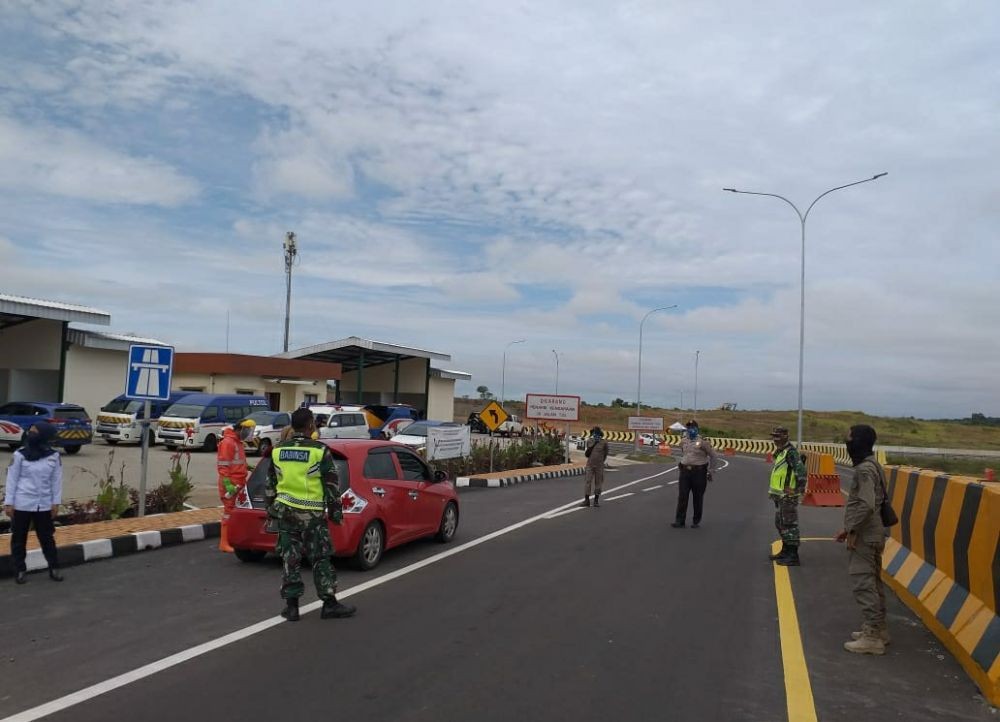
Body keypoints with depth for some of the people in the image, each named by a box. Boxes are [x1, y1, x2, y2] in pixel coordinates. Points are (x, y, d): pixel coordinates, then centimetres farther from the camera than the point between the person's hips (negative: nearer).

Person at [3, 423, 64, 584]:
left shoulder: (54, 456, -1)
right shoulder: (19, 455, -6)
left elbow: (56, 480, 3)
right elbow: (12, 480, -2)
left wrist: (56, 502, 1)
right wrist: (8, 502, -5)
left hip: (44, 505, 1)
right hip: (21, 504, -1)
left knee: (47, 537, 8)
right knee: (19, 538, 7)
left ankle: (54, 569, 16)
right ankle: (20, 570, 19)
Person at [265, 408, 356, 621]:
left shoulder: (277, 450, 5)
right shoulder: (320, 451, -9)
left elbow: (270, 483, 13)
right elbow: (331, 484, -6)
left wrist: (271, 508, 23)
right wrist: (335, 511, 3)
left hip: (285, 512, 4)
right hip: (312, 514, -4)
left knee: (290, 559, 9)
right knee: (321, 559, 4)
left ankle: (291, 606, 13)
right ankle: (330, 604, 9)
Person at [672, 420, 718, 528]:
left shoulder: (703, 442, -10)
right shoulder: (683, 441, 7)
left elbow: (713, 456, -3)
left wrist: (712, 469, -2)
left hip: (699, 472, -4)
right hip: (685, 471, 4)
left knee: (698, 498, 7)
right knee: (682, 497, -1)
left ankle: (696, 521, 19)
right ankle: (680, 521, 2)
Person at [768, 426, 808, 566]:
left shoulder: (791, 452, -17)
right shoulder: (779, 452, 15)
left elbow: (801, 473, -26)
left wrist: (799, 490, -22)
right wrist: (772, 490, 23)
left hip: (788, 496, -10)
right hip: (779, 496, 10)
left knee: (789, 525, -6)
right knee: (780, 524, 19)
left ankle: (793, 556, -1)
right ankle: (785, 551, 31)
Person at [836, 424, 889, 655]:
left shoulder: (864, 469, -19)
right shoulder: (872, 466, 13)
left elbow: (866, 505, -27)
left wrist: (853, 531, -18)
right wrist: (850, 528, 18)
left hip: (864, 537, -11)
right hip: (872, 534, 11)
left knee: (863, 585, -7)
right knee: (873, 583, 17)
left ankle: (872, 637, -4)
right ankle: (878, 629, 27)